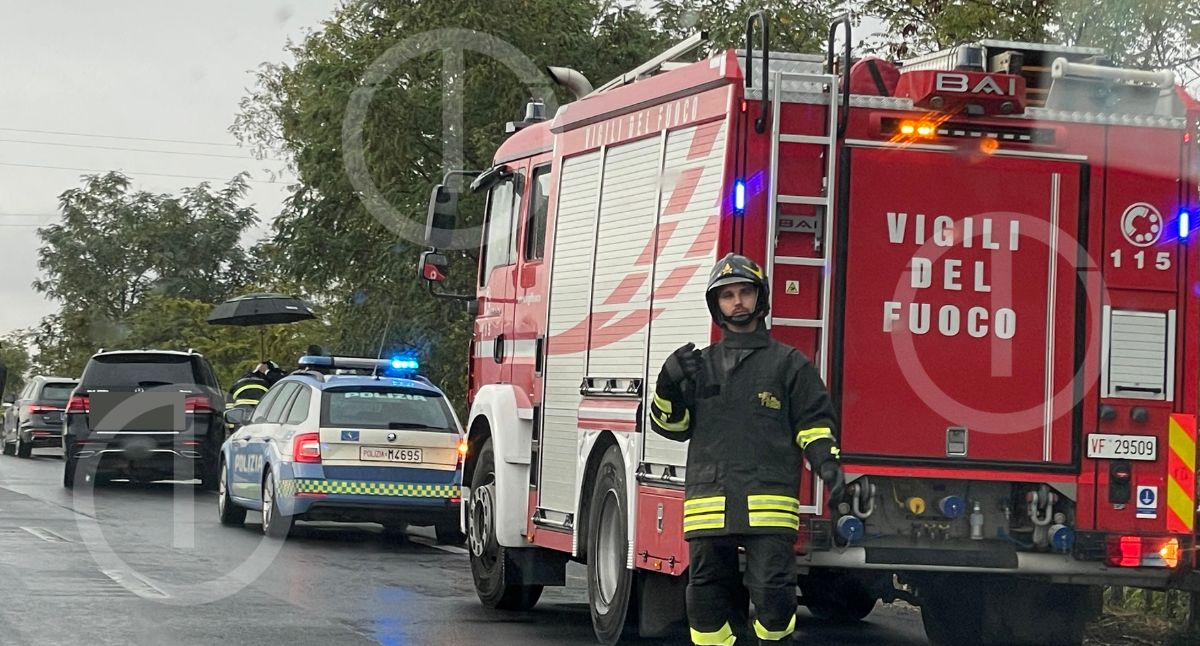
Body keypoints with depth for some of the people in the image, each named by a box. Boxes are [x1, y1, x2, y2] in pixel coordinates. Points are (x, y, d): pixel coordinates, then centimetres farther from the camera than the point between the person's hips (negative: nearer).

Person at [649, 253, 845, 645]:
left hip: (769, 504, -3)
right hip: (709, 505, 3)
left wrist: (827, 462, -9)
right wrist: (669, 386, -3)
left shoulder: (788, 363, 10)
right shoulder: (700, 364, 18)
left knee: (772, 594, -11)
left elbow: (814, 422, 8)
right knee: (706, 597, 5)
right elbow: (671, 425, 15)